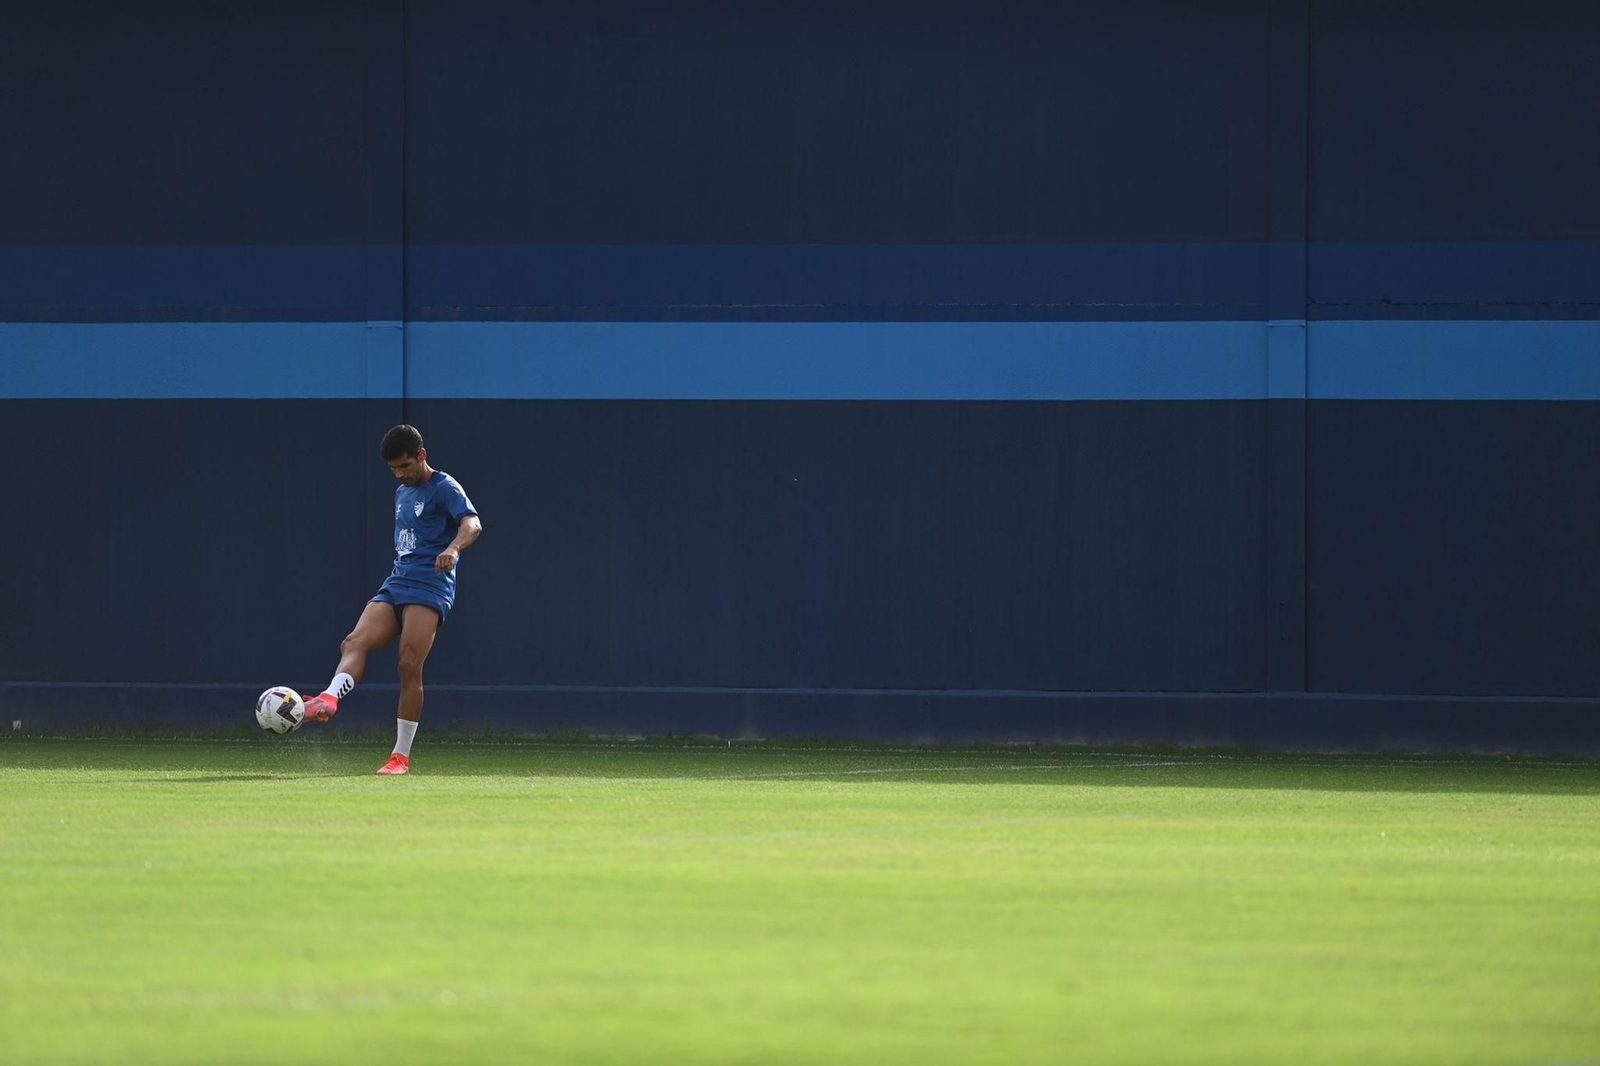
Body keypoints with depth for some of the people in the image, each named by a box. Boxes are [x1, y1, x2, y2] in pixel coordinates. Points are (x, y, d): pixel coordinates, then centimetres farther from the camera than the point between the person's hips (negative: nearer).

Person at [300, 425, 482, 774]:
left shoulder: (444, 488, -3)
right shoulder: (402, 492, 22)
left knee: (409, 666, -15)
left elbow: (471, 523, -20)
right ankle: (329, 699, -41)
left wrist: (453, 548, -42)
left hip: (429, 587, -8)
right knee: (356, 641, -18)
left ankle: (401, 755, -10)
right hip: (395, 585, 8)